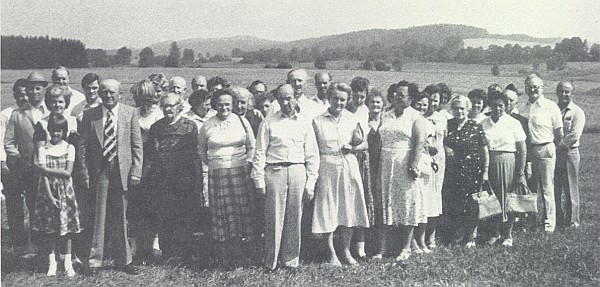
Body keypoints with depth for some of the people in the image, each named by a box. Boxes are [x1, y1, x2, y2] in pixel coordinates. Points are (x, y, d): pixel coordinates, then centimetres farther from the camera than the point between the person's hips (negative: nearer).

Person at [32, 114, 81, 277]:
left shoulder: (69, 148, 1)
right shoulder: (43, 150, 0)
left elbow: (68, 173, -8)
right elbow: (44, 176, -6)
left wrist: (47, 169, -12)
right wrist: (50, 197, -13)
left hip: (66, 191, 0)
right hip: (49, 191, 0)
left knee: (67, 227, 2)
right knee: (50, 228, 3)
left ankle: (68, 263, 8)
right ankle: (52, 263, 13)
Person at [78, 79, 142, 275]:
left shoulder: (130, 113, 3)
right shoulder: (90, 115, 3)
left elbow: (137, 145, 2)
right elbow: (83, 147, 3)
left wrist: (135, 172, -5)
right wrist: (85, 174, -4)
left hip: (122, 171, 1)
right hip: (99, 172, 0)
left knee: (120, 218, 9)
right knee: (98, 217, 1)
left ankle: (123, 260, 19)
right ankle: (95, 261, 11)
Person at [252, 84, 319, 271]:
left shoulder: (305, 123, 10)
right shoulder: (269, 122, 5)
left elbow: (312, 155, 10)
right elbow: (260, 153, 3)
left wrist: (311, 182, 5)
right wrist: (259, 180, -4)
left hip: (298, 171, 2)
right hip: (274, 171, -2)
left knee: (295, 217, 5)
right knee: (274, 217, -1)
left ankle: (291, 259, 16)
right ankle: (271, 261, 9)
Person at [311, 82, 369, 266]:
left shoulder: (353, 119, 9)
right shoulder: (318, 121, 2)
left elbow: (365, 144, 10)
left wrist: (353, 148, -10)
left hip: (349, 167, 2)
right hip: (327, 168, -2)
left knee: (348, 209, 6)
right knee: (327, 210, 0)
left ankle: (346, 251, 19)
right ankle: (331, 252, 11)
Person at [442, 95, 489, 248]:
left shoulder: (475, 127, -1)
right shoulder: (447, 125, 7)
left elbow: (485, 150, 1)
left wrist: (485, 171, -2)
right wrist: (446, 149, 1)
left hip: (472, 171, -3)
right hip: (451, 171, 3)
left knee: (470, 203, 0)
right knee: (450, 202, 1)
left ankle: (471, 236, 13)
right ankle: (458, 232, 22)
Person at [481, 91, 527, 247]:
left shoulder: (513, 123, -3)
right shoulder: (483, 124, 3)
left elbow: (522, 150, -3)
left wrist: (520, 174, -8)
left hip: (509, 164, -2)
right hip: (489, 164, 2)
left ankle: (508, 235, 18)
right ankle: (495, 232, 21)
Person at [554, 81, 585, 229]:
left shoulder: (577, 112, -2)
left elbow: (574, 135, -12)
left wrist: (558, 144, -14)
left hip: (569, 153, -4)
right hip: (553, 154, 4)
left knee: (570, 188, 0)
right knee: (554, 188, 6)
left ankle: (572, 220, 8)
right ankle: (557, 218, 15)